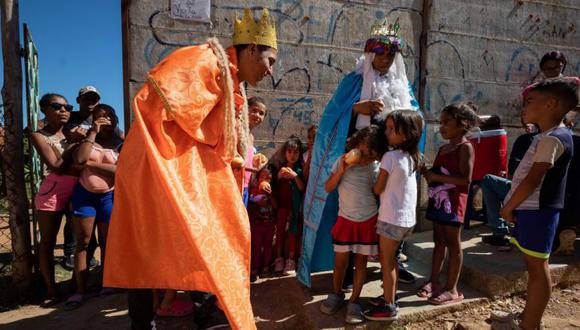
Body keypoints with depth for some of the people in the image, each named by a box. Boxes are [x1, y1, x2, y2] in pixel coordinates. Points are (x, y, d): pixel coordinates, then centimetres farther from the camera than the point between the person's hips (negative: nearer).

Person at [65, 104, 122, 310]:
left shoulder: (121, 144, 2)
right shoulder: (89, 138, 9)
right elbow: (79, 159, -12)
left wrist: (91, 164, -13)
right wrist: (93, 132, -9)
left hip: (108, 196, -2)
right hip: (84, 193, 2)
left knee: (106, 242, 6)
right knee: (82, 242, -1)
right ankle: (80, 290, 2)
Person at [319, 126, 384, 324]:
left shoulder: (376, 167, -1)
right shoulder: (343, 161, -3)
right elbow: (328, 188, -4)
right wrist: (341, 170, -16)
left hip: (368, 221, 0)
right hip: (345, 219, 0)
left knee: (361, 262, 7)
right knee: (340, 261, 7)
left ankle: (354, 302, 20)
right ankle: (336, 295, 30)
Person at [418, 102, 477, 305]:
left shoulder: (465, 147, -10)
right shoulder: (443, 148, 15)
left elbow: (466, 178, -20)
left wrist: (436, 176, -20)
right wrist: (425, 171, -2)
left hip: (453, 202, -8)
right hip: (438, 200, 8)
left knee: (453, 244, -1)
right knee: (439, 241, 13)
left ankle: (452, 289, 7)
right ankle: (433, 282, 23)